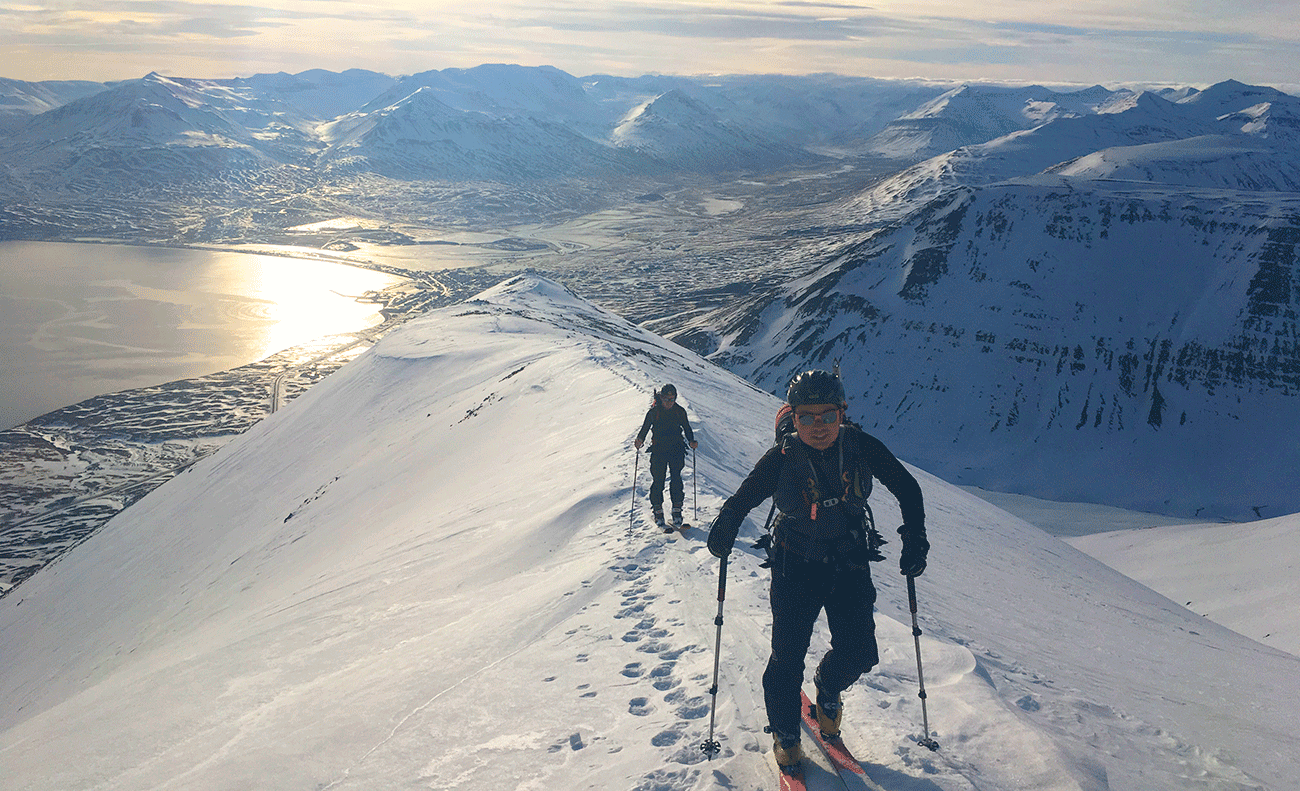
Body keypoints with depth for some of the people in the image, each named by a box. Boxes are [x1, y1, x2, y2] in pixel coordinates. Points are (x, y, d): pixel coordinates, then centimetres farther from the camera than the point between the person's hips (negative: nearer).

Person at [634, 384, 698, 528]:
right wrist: (640, 440, -19)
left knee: (676, 479, -8)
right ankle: (658, 512, 10)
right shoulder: (654, 412, -2)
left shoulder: (680, 411, 3)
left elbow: (687, 428, 13)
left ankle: (677, 511, 2)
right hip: (658, 450, -1)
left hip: (676, 450, 1)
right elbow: (645, 428, 0)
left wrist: (692, 441, -4)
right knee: (658, 481, -3)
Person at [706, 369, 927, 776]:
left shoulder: (862, 448, -11)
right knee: (788, 655, -4)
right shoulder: (781, 458, -16)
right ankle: (785, 733, 22)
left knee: (859, 654, -1)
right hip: (796, 567, -2)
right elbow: (742, 499, -6)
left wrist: (915, 538, -5)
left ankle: (828, 688, 36)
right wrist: (724, 529, -25)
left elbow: (907, 488, 2)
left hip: (851, 564, 2)